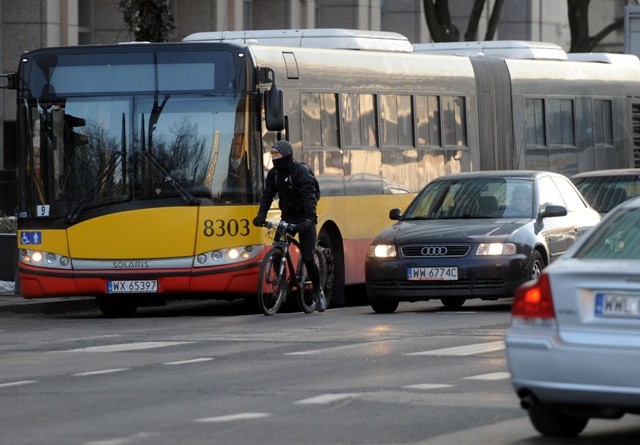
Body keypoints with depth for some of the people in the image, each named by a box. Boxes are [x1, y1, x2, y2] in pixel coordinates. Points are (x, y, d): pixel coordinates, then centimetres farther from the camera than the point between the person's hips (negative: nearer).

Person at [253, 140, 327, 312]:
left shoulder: (302, 172, -18)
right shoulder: (274, 174, 2)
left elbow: (309, 198, -27)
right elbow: (267, 195, -4)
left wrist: (309, 219, -40)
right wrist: (261, 215, -20)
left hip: (304, 219, -5)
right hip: (287, 217, 5)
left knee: (307, 257, -9)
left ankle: (318, 290, 10)